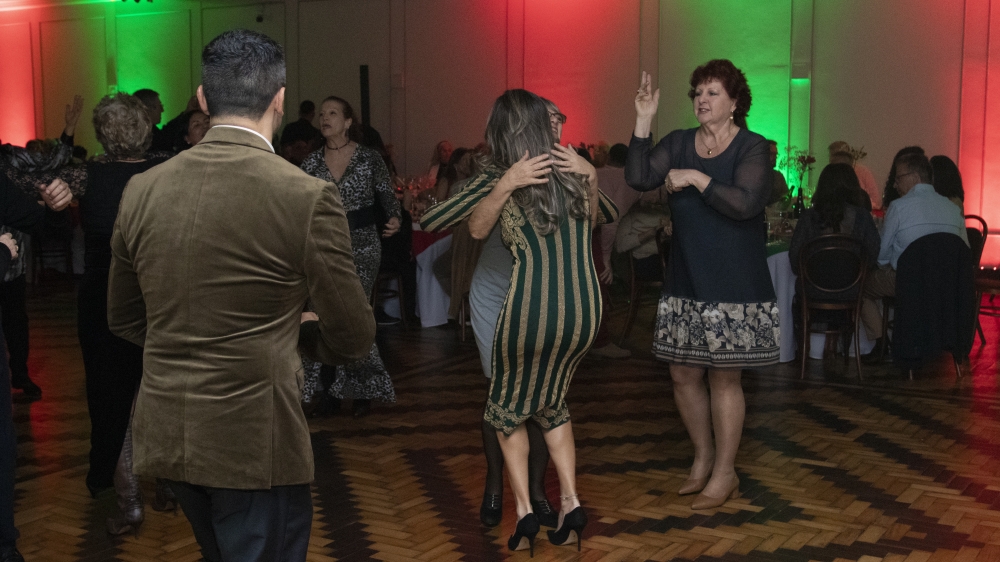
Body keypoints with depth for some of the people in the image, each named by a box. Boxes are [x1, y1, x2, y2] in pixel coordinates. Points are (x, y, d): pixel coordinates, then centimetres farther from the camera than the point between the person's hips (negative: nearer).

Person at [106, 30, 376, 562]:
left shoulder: (141, 190, -1)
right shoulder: (309, 197, -16)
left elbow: (123, 319, 11)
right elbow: (352, 338, -9)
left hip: (164, 434, 6)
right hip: (256, 439, -6)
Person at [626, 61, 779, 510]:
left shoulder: (752, 148, -7)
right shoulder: (678, 143, 7)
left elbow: (745, 202, -22)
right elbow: (638, 178, -8)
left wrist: (696, 179, -21)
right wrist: (643, 121, -12)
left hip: (734, 284, -5)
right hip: (685, 282, 5)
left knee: (724, 376, 2)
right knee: (683, 375, 10)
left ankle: (724, 473, 17)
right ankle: (703, 457, 32)